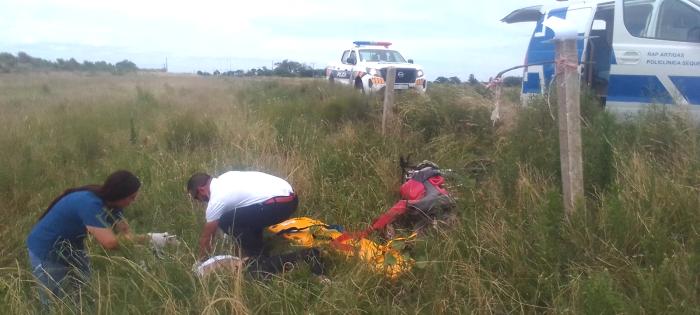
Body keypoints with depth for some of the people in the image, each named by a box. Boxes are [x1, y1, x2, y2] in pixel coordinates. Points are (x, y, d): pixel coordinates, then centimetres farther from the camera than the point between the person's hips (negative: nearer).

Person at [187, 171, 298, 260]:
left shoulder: (216, 199, -4)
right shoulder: (223, 179, 21)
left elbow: (205, 237, 8)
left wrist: (201, 260, 22)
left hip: (278, 203, -10)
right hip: (289, 196, 10)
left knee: (226, 221, -4)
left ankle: (255, 259, 5)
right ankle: (257, 252, 24)